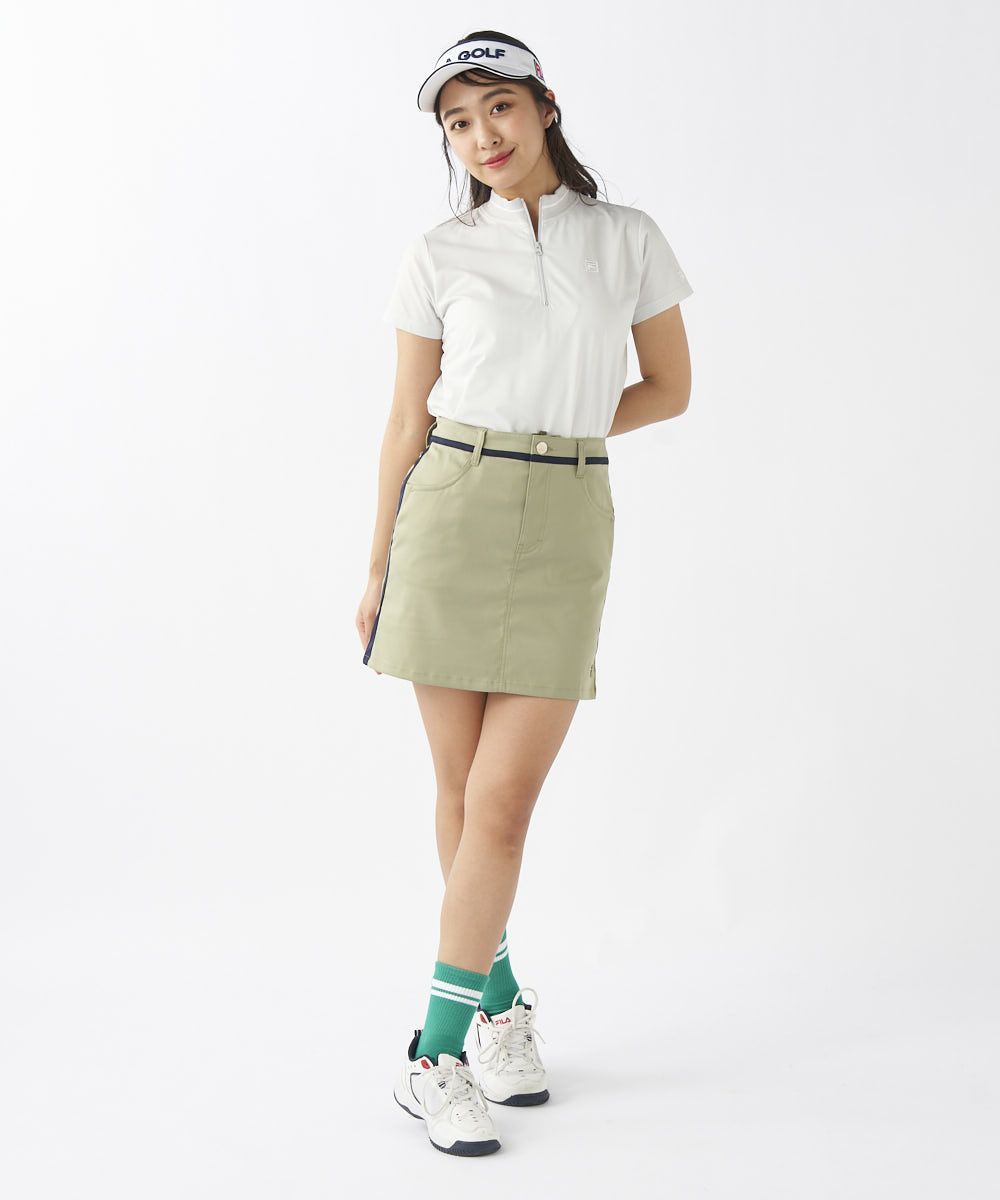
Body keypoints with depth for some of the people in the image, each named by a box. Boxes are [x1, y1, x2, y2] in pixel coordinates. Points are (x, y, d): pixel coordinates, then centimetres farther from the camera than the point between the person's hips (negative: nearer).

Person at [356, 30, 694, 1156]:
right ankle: (499, 998, 26)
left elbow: (670, 386, 13)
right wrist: (378, 569, 8)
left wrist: (556, 433, 2)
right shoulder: (438, 257, 4)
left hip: (567, 529, 0)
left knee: (502, 799, -6)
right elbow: (408, 422, 7)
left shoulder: (628, 240, 6)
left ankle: (436, 1053, 2)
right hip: (451, 517, 1)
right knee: (463, 787, 6)